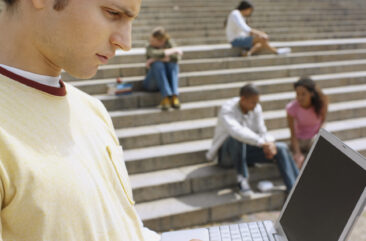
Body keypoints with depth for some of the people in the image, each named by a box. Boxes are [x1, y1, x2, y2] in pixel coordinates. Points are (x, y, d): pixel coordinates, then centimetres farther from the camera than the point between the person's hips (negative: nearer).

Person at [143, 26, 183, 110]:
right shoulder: (149, 48, -7)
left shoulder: (169, 43, -2)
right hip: (153, 83, -2)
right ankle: (166, 97, -40)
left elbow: (176, 57, -21)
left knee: (172, 63, -24)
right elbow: (155, 54, -31)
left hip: (169, 80, 2)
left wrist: (155, 59, -23)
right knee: (158, 64, -29)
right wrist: (174, 50, -21)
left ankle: (174, 96, -35)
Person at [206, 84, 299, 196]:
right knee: (238, 138, -40)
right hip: (226, 153, -5)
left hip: (245, 150, 6)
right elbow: (236, 131, -40)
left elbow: (262, 131, -1)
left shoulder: (256, 108, -2)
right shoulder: (227, 110, -22)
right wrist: (262, 143, -45)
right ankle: (242, 178, -31)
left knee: (281, 148, -14)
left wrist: (270, 143, -24)